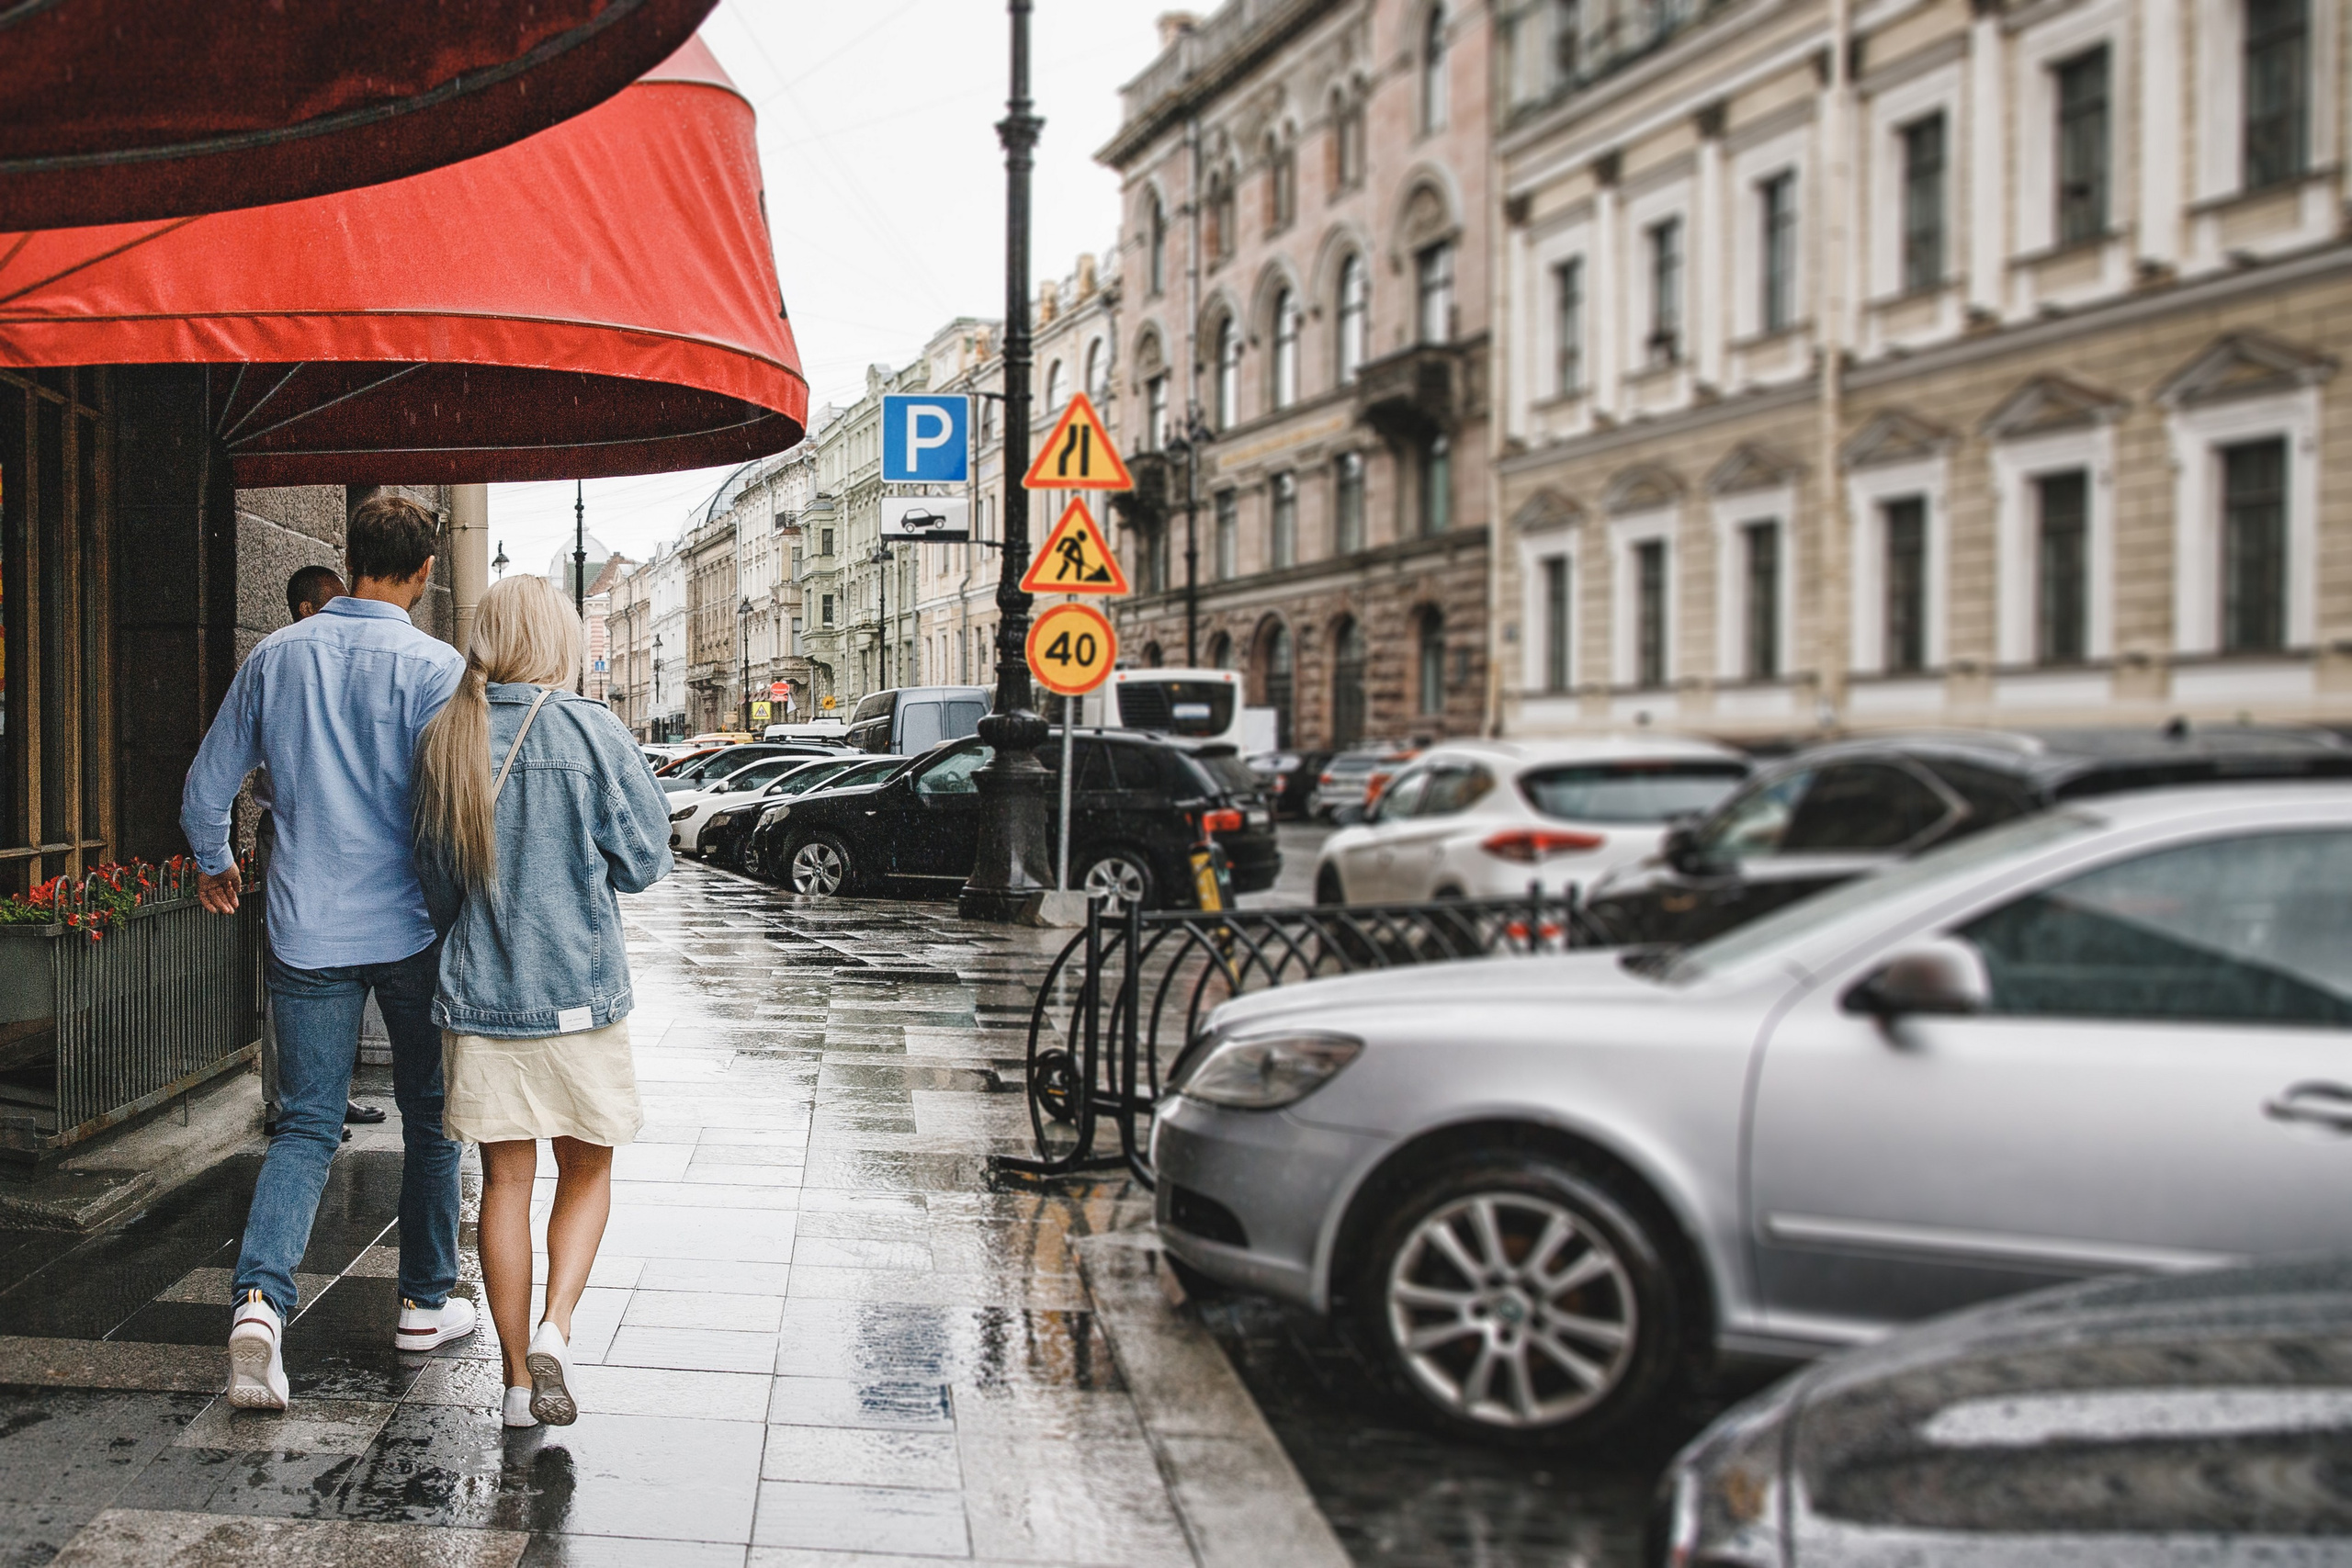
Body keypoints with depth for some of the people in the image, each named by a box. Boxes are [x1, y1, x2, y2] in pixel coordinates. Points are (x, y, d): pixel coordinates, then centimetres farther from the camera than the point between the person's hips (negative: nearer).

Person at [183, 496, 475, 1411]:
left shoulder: (276, 656, 3)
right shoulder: (434, 667, -10)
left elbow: (205, 791, 10)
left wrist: (214, 865, 29)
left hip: (306, 931, 3)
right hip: (412, 929, -3)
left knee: (306, 1124, 7)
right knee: (430, 1119, 13)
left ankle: (259, 1296, -13)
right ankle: (427, 1303, 22)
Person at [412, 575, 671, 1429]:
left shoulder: (443, 740, 1)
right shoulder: (591, 731, -10)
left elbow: (434, 878, 10)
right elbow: (644, 860, -5)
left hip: (479, 997, 3)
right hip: (578, 991, -3)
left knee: (505, 1181, 11)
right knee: (586, 1171, 14)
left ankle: (519, 1376, 16)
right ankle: (553, 1330, -5)